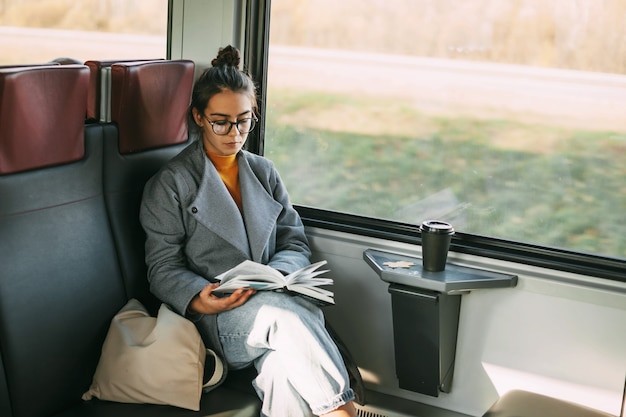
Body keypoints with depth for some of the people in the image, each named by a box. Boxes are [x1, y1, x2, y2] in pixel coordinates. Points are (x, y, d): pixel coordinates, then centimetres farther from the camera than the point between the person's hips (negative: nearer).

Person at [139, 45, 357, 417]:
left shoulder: (264, 172, 18)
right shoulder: (170, 184, 4)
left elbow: (295, 243, 13)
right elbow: (164, 269, 1)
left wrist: (274, 275, -11)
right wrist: (199, 300, -21)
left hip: (272, 301, 3)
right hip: (212, 319, -3)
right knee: (283, 311, -36)